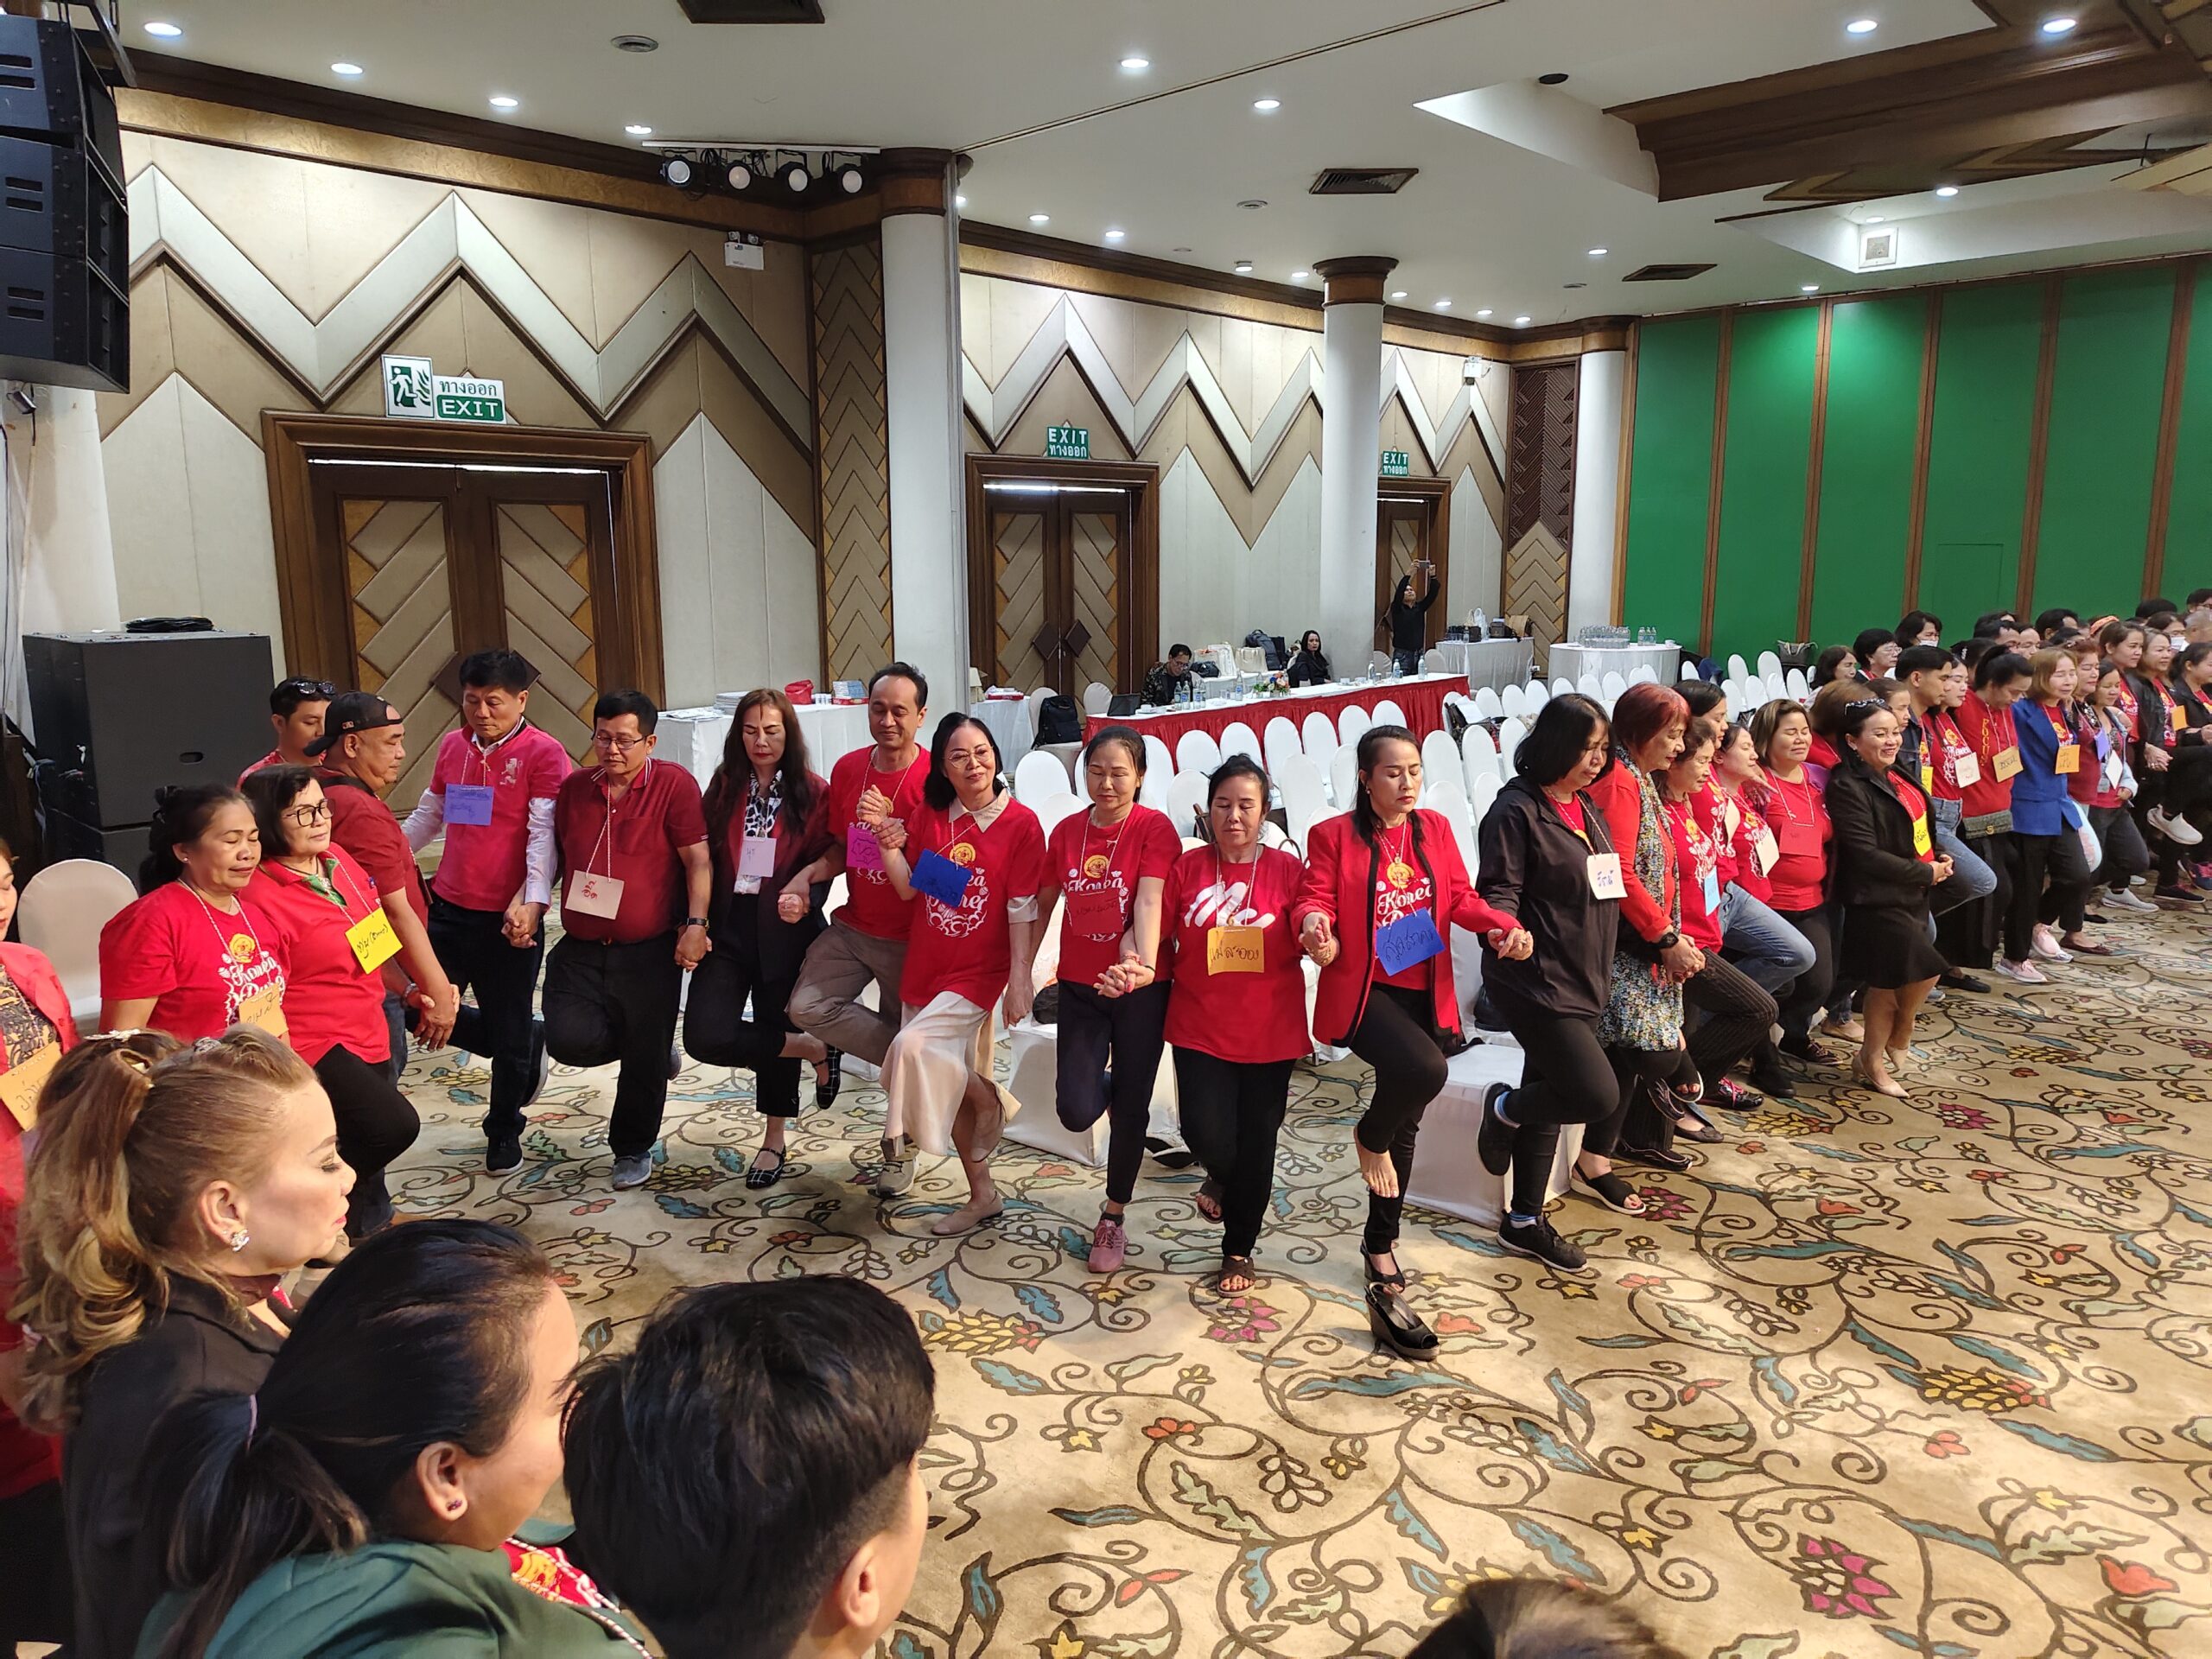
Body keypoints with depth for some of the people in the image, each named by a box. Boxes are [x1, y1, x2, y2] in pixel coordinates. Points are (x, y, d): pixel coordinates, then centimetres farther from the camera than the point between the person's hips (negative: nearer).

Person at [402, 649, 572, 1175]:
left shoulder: (543, 753, -11)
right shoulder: (452, 745, 9)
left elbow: (543, 835, -18)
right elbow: (428, 815, 21)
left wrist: (530, 901, -29)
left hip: (509, 919, -6)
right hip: (448, 908, 6)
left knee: (508, 1034, 7)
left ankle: (504, 1135, 29)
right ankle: (527, 1045, 30)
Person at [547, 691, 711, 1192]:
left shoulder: (674, 784, -6)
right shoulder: (573, 788, 8)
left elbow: (698, 860, -9)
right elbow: (551, 859, 19)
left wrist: (696, 923, -18)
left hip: (651, 951, -3)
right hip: (580, 949, 4)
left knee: (645, 1060, 6)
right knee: (569, 1038, -16)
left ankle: (633, 1150, 31)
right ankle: (645, 1046, 19)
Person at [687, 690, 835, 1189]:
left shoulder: (813, 793, -3)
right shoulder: (723, 787, 5)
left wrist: (804, 897, -23)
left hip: (783, 933, -2)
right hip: (729, 929, 2)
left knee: (775, 1030, 8)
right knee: (706, 1036, -15)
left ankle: (774, 1142, 31)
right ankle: (811, 1047, 7)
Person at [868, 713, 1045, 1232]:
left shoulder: (1021, 823, -11)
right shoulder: (930, 814, 3)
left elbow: (1022, 909, -12)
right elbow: (908, 887, 2)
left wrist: (1020, 977, -14)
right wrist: (888, 844, -13)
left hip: (979, 969, -5)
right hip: (926, 964, 6)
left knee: (915, 1047, -25)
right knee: (948, 1084, 10)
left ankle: (990, 1103, 4)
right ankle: (982, 1195, 25)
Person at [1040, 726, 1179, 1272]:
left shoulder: (1155, 828, -11)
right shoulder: (1066, 831, 2)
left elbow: (1149, 901, -24)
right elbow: (1043, 903, 13)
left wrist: (1143, 964, -40)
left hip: (1139, 989, -3)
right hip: (1080, 986, 3)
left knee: (1129, 1107, 7)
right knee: (1076, 1113, -5)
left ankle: (1113, 1217, 28)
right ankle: (1102, 1084, 33)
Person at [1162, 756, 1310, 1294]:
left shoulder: (1287, 869, -2)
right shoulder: (1188, 866, -1)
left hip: (1269, 1030, 0)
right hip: (1201, 1027, 0)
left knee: (1257, 1140, 8)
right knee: (1207, 1134, -10)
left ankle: (1239, 1250, 30)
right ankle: (1223, 1177, 30)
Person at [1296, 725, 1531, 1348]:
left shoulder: (1436, 829, 9)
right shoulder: (1334, 835, -4)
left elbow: (1460, 898, 7)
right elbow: (1315, 897, -9)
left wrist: (1502, 926, -12)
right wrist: (1314, 923, -33)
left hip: (1426, 992, 5)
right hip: (1363, 990, -5)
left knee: (1406, 1126, 10)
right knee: (1423, 1069, -33)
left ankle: (1381, 1250, 28)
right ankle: (1369, 1138, 2)